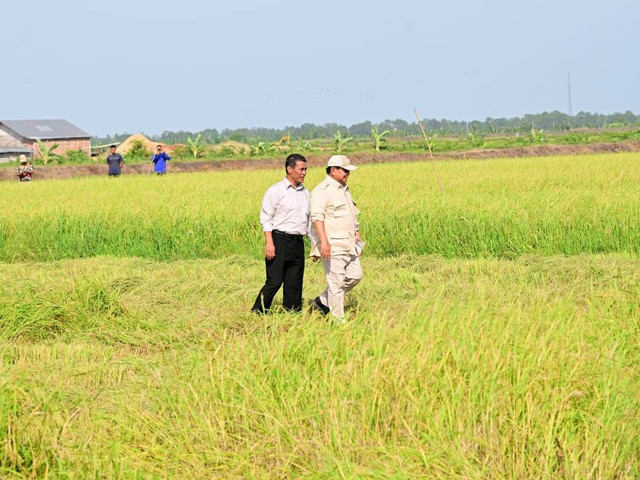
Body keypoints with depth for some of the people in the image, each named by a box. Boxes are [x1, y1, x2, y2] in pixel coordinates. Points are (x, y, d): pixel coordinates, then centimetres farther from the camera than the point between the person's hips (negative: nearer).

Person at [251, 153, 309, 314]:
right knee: (275, 281, -9)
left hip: (298, 242, 6)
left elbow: (309, 220, 22)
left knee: (294, 285, 6)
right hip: (279, 240, -6)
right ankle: (257, 313, 3)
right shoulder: (275, 191, -3)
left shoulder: (305, 193, 16)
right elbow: (266, 218, -6)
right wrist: (269, 242, -16)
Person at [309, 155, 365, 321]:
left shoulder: (344, 190, 20)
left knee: (355, 276, 11)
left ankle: (322, 302, 21)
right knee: (336, 283, -7)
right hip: (333, 246, -9)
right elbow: (317, 217, -22)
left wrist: (358, 239, 25)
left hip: (348, 245, 9)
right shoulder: (322, 191, -11)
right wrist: (324, 241, -31)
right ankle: (338, 320, 0)